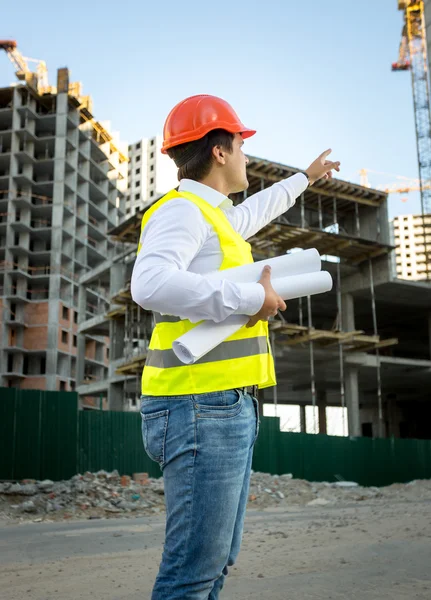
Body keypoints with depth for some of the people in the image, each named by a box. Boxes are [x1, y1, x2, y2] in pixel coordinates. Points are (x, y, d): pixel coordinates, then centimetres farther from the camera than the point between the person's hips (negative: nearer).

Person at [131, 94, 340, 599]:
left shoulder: (211, 214, 21)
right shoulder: (181, 209, -9)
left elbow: (254, 211, 44)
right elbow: (151, 285, -28)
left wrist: (305, 177, 58)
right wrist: (252, 298, -19)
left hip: (227, 407, 10)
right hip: (201, 409, -10)